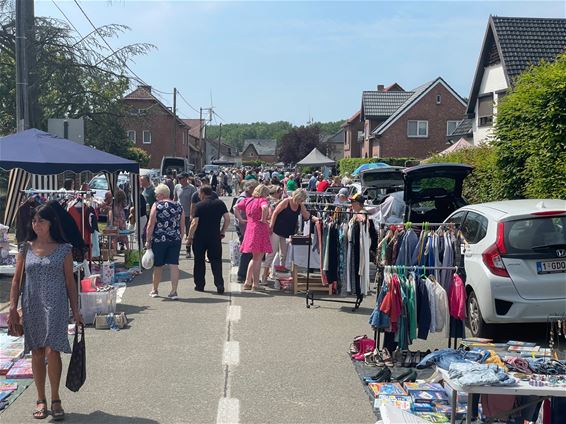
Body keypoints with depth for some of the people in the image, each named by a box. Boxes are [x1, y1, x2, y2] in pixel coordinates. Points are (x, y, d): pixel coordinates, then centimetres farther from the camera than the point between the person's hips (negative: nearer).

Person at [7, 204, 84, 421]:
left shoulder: (63, 249, -1)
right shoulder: (26, 248, 5)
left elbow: (70, 281, 3)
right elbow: (17, 280, 8)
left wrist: (75, 311, 1)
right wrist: (13, 308, 1)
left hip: (55, 306, -3)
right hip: (32, 307, 3)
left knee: (52, 351, -11)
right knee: (37, 353, 9)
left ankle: (55, 400, 6)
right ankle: (41, 400, 22)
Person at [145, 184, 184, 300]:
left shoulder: (156, 206, -5)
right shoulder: (179, 207, 8)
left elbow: (151, 225, -7)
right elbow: (182, 227, 11)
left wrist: (148, 240, -1)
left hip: (159, 240, -3)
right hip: (175, 240, 3)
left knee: (158, 266, 11)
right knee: (174, 265, 2)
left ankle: (155, 290, 26)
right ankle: (174, 291, 0)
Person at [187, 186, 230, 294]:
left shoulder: (199, 205, -7)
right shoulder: (220, 203, 1)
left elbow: (194, 223, -11)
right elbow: (227, 219, -1)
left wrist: (190, 237, -3)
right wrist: (222, 232, 10)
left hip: (200, 237, -2)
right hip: (215, 237, 2)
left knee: (199, 261, 11)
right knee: (216, 261, 7)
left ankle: (200, 285, 17)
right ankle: (220, 286, -2)